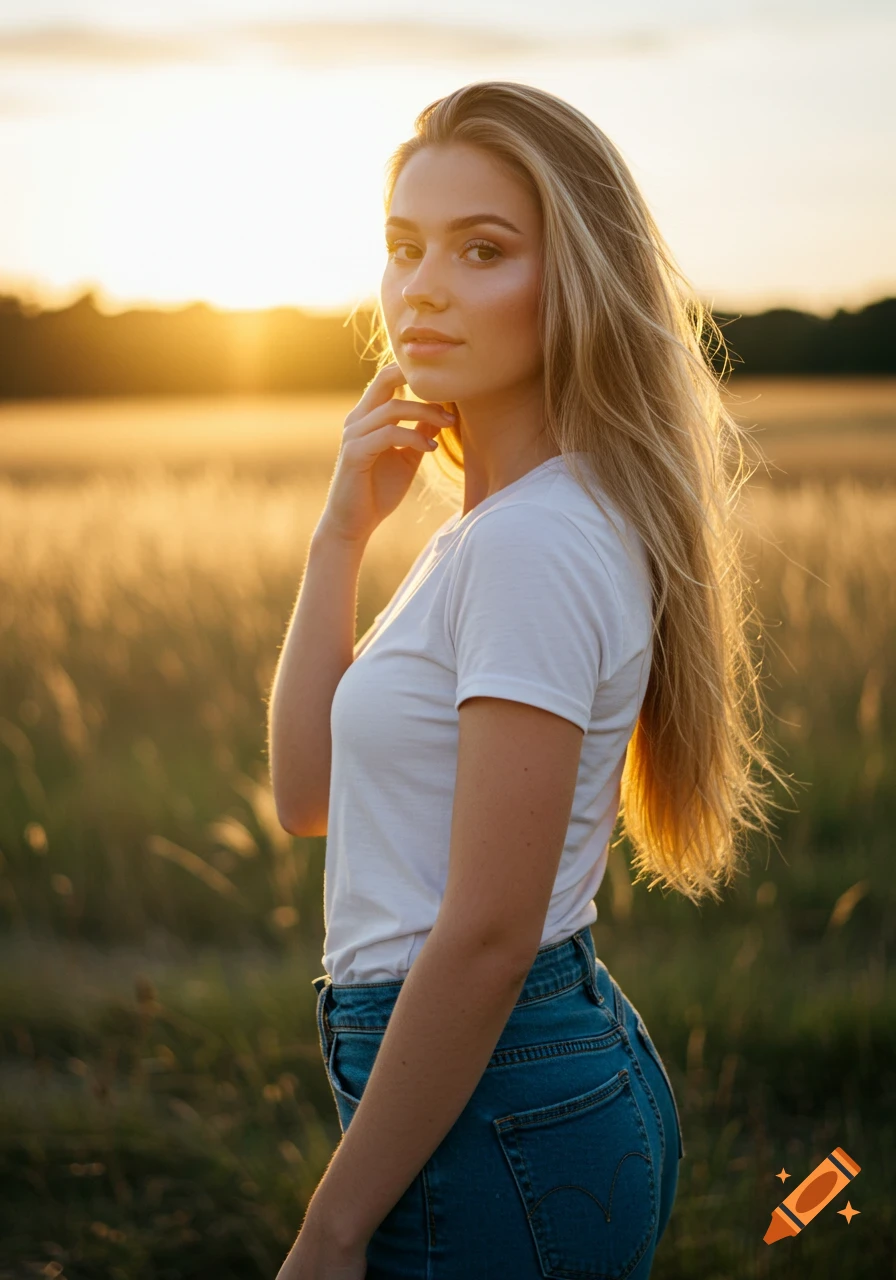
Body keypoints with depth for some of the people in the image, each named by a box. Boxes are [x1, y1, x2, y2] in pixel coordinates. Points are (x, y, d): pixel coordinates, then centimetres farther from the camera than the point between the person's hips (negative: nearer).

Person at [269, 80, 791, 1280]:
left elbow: (487, 935, -22)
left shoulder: (535, 543, -20)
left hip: (492, 1119, -9)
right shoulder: (489, 526, 10)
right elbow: (309, 795, 8)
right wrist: (343, 528, 0)